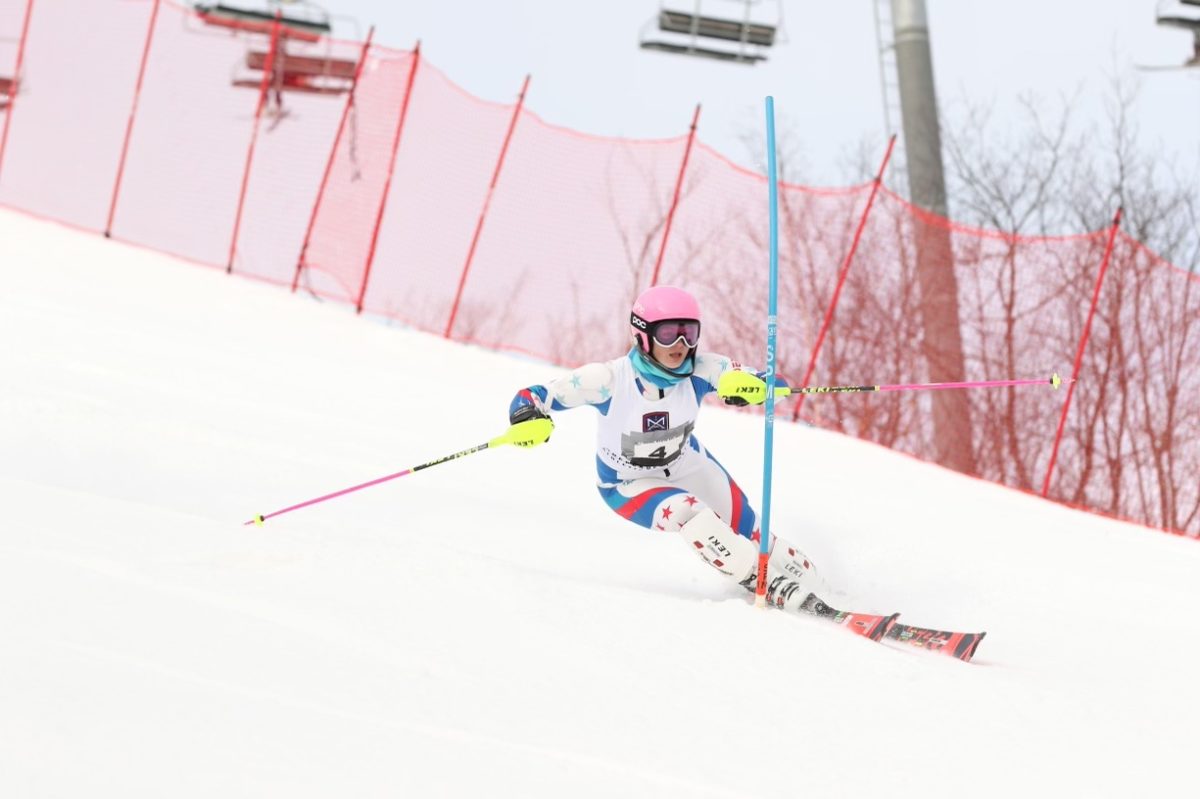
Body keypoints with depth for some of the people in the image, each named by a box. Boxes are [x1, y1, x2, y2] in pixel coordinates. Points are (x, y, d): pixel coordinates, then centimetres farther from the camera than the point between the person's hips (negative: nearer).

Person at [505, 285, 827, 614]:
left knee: (748, 532, 2)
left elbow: (772, 382, -24)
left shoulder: (700, 370, -24)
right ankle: (771, 587, -21)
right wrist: (527, 419, -50)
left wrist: (747, 385, -47)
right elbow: (530, 398, -26)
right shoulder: (609, 378, -31)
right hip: (630, 484, -4)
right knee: (689, 515, -30)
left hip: (689, 463, 4)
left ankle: (811, 592, 27)